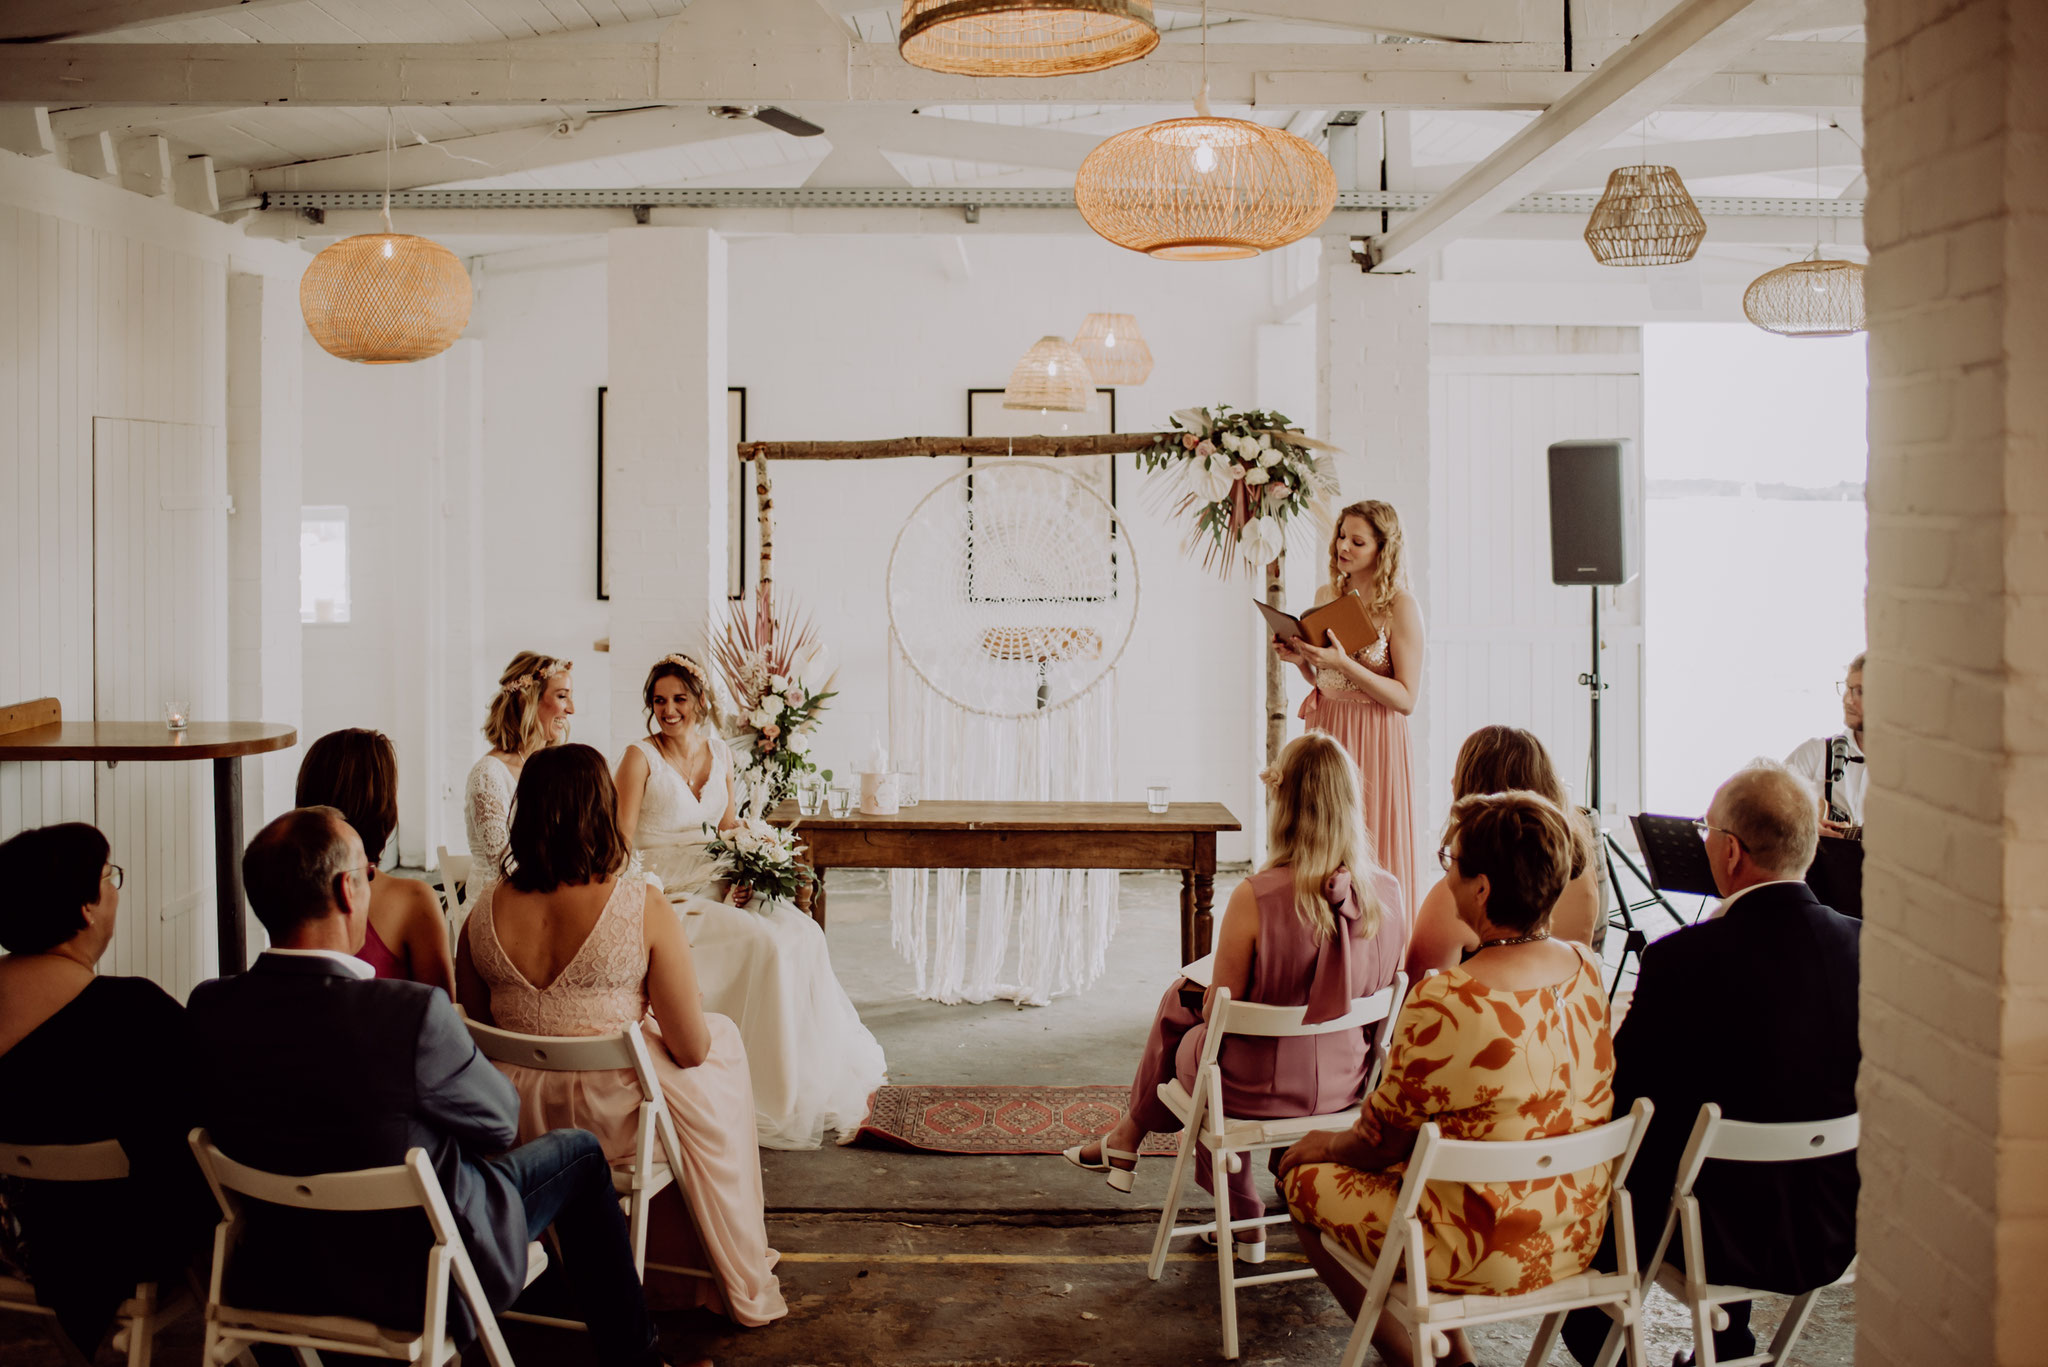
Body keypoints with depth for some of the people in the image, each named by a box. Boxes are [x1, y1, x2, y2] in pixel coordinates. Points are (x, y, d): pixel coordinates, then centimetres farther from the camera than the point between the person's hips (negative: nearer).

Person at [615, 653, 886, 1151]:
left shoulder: (719, 754, 11)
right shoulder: (640, 757, -6)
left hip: (715, 886, 6)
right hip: (663, 896, -6)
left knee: (803, 933, -18)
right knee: (763, 941, -27)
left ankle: (828, 1079, -12)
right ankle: (783, 1099, -18)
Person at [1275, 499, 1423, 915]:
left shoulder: (1401, 606, -10)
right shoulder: (1326, 595, 9)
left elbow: (1406, 698, -13)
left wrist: (1344, 664, -22)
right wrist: (1300, 660, -3)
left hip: (1374, 741, -5)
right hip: (1326, 732, 6)